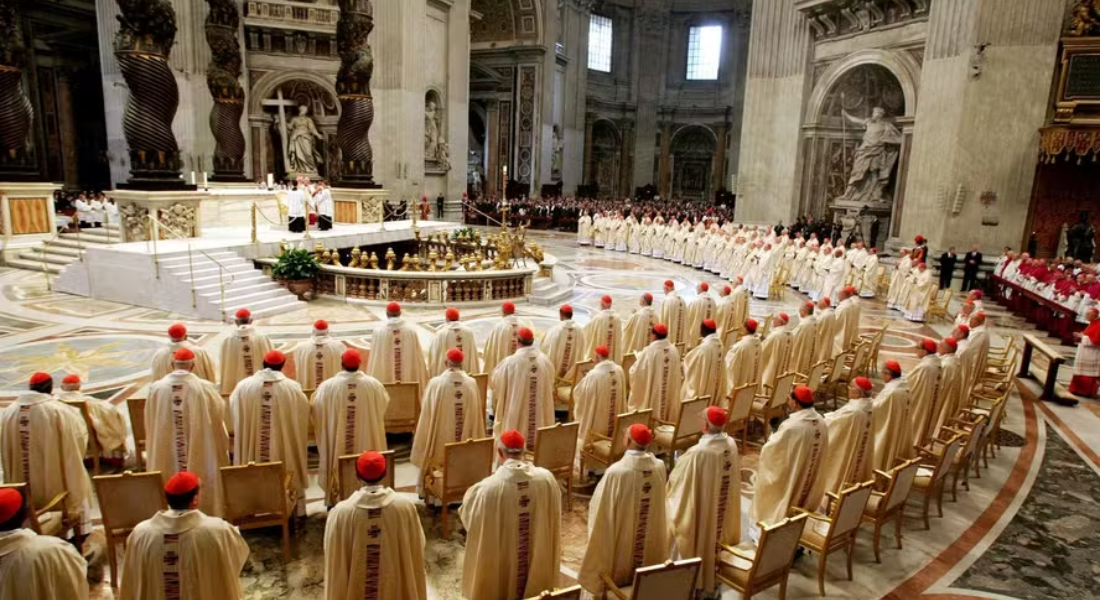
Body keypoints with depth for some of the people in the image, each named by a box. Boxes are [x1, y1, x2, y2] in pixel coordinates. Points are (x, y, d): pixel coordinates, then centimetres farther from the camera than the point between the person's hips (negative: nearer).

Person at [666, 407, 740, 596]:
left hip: (700, 508, -6)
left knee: (700, 542, 14)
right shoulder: (731, 444, -12)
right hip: (723, 508, 6)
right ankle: (713, 579, 42)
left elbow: (678, 479, -17)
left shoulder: (697, 452, -31)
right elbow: (733, 476, 6)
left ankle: (696, 583, 30)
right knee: (716, 538, 24)